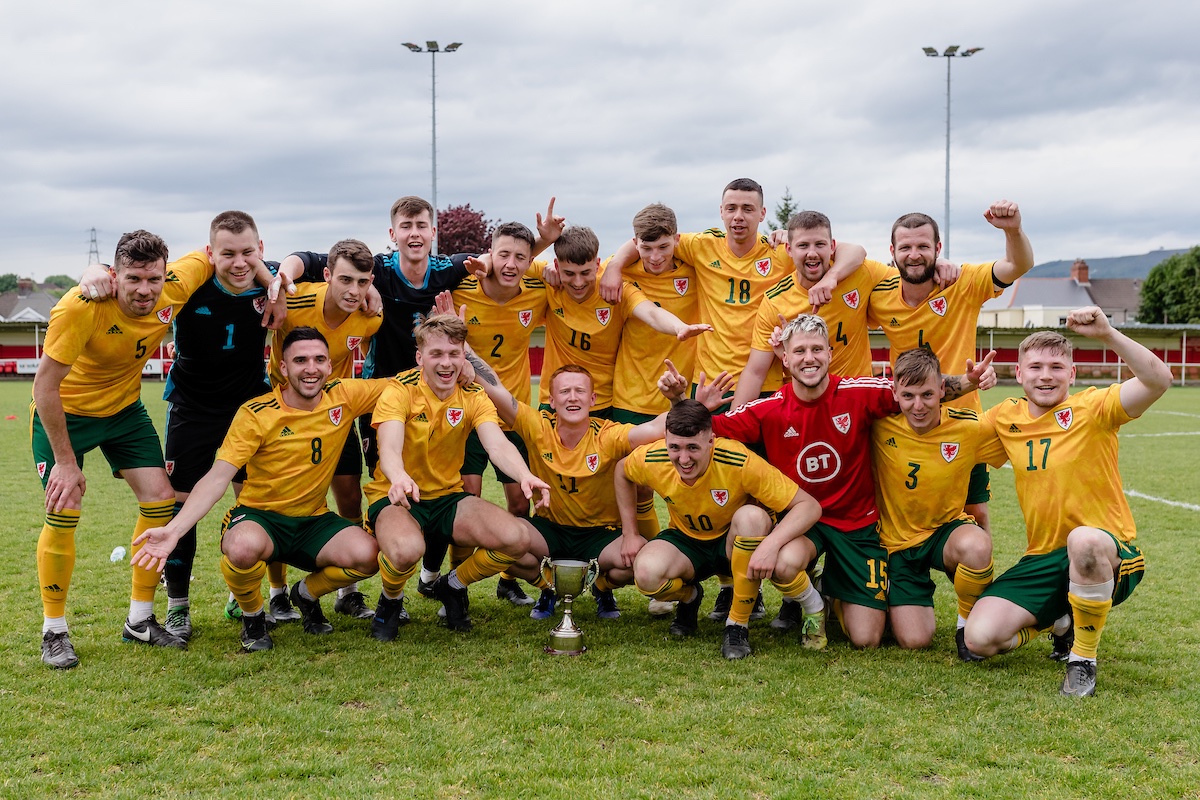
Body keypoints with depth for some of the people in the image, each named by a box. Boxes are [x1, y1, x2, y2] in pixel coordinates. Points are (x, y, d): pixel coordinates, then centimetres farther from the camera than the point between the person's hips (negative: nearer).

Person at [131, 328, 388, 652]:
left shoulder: (343, 397, -5)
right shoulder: (256, 414, -15)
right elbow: (217, 477, -19)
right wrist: (174, 529, -31)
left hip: (314, 520, 4)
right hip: (259, 516, -3)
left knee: (367, 555, -25)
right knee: (243, 548, -40)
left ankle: (307, 593, 10)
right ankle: (252, 617, -3)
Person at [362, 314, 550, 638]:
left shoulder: (473, 396, -3)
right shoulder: (400, 390, -14)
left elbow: (498, 445, -19)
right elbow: (389, 448, -30)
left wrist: (525, 476, -43)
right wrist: (399, 478, -56)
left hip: (448, 497, 4)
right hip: (396, 499, -4)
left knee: (516, 540, -20)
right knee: (406, 549, -39)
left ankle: (452, 586, 11)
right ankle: (390, 601, 0)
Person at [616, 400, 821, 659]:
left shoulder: (738, 461, -31)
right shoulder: (651, 460, -21)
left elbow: (809, 506, -31)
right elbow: (622, 471, 6)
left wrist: (770, 545, -47)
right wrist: (630, 533, 1)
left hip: (735, 543, -2)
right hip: (686, 543, 2)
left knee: (752, 516, -37)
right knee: (647, 572, -32)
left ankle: (738, 624, -20)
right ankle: (689, 596, 8)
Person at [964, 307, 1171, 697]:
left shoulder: (1092, 408, -9)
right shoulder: (1005, 418, 6)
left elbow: (1159, 379, -23)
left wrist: (1107, 334, -36)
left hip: (1109, 557, -5)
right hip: (1042, 561, 5)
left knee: (1083, 540, -42)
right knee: (979, 638, -14)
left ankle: (1084, 658, -17)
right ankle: (1064, 623, 18)